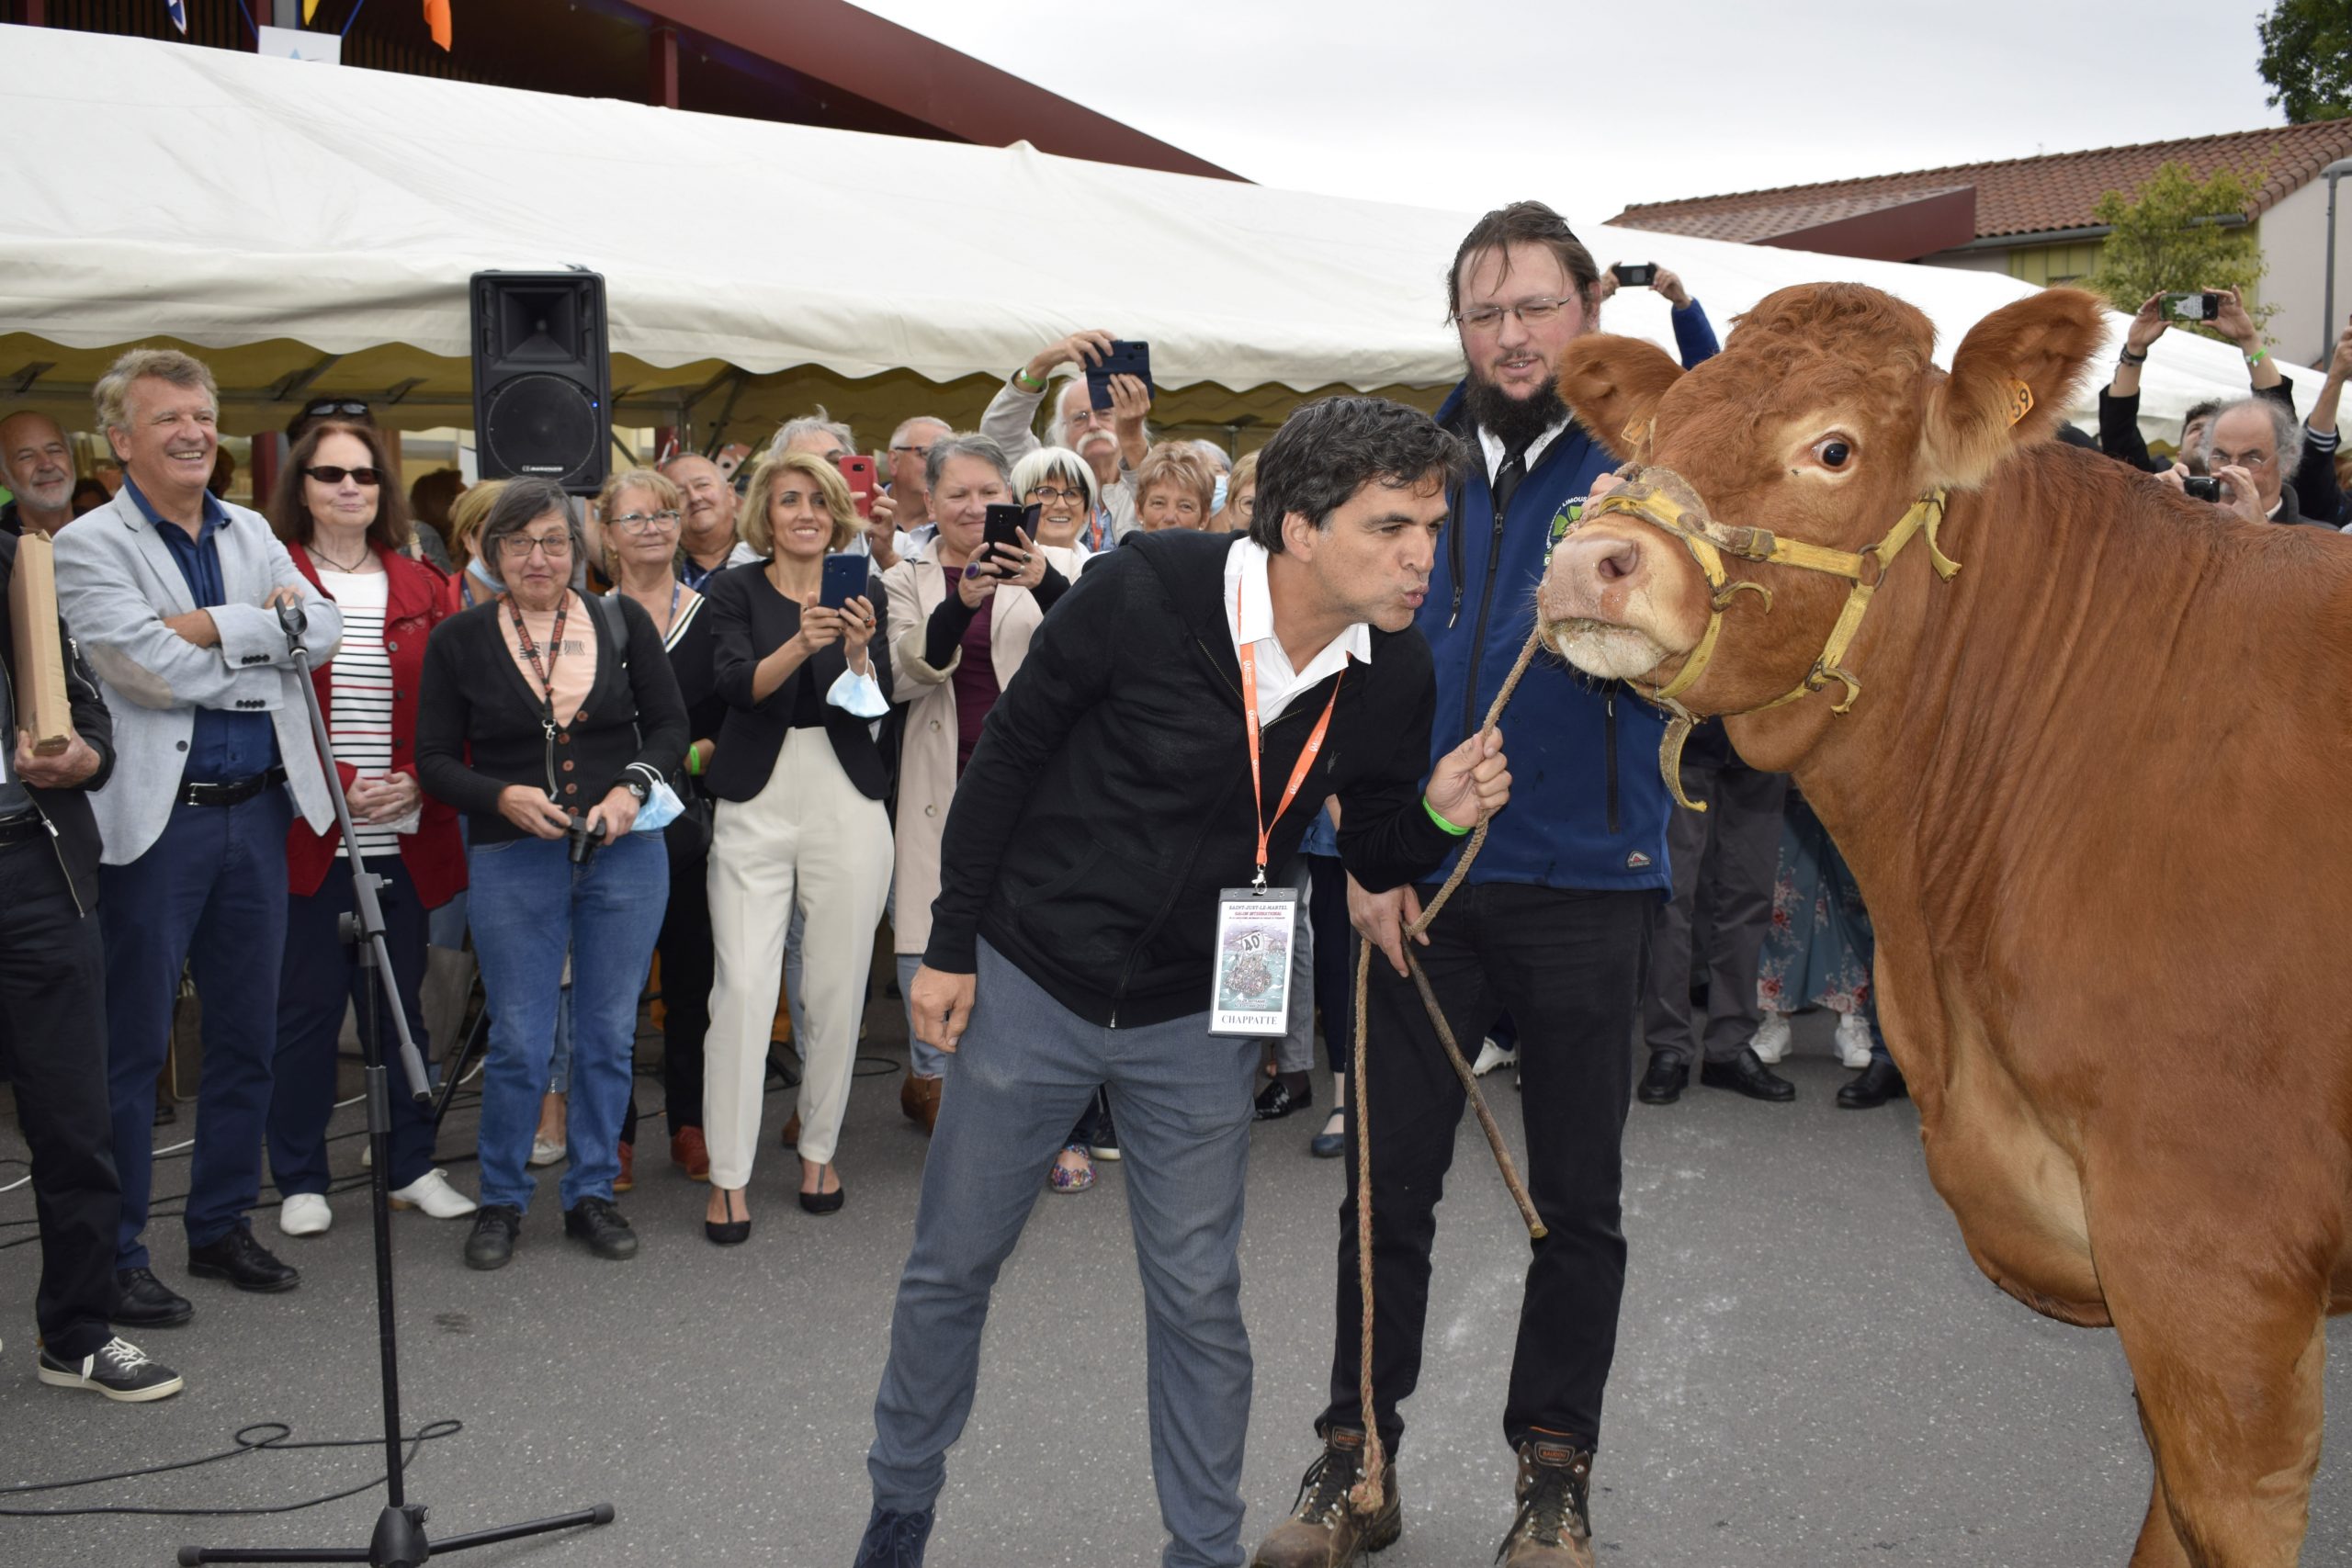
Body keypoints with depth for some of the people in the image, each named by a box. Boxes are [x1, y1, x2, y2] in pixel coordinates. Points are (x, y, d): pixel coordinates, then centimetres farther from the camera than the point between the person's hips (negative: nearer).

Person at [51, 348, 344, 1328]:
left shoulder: (250, 533, 13)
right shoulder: (89, 546, -5)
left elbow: (323, 629, -1)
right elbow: (151, 669, -18)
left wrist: (212, 626, -13)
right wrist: (262, 631, -8)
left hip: (257, 811, 6)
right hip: (156, 821, -6)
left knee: (248, 1035, 13)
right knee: (132, 1045, 2)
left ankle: (222, 1226, 27)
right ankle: (118, 1252, 13)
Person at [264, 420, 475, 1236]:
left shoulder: (420, 587, 10)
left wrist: (418, 781, -7)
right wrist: (335, 783, -14)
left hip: (405, 835, 3)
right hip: (307, 834, -3)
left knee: (400, 1002, 12)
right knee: (306, 1006, 4)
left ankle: (412, 1165, 23)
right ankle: (300, 1181, 16)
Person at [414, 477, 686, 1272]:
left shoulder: (623, 622, 4)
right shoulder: (459, 640, 0)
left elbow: (670, 723, 6)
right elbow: (435, 760, 1)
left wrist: (633, 788, -11)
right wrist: (504, 797, -16)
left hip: (626, 854, 2)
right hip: (513, 861, -2)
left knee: (609, 1034, 8)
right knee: (519, 1043, 1)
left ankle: (592, 1193, 23)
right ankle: (501, 1199, 20)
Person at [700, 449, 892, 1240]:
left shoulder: (863, 593, 8)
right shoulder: (735, 589, 3)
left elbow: (876, 702, -3)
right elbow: (738, 683, -13)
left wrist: (856, 649, -22)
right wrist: (800, 644, -30)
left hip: (846, 800, 2)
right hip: (756, 803, -2)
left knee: (837, 988, 5)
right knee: (743, 987, -7)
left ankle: (819, 1151, 22)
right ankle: (729, 1176, 1)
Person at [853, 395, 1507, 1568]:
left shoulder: (1392, 671, -11)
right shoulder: (1145, 592, -23)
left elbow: (1373, 856, 2)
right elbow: (1008, 754, -11)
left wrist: (1437, 814, -22)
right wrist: (951, 944, -8)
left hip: (1195, 1018, 2)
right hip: (1031, 984, -2)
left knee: (1199, 1300, 8)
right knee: (952, 1264, 12)